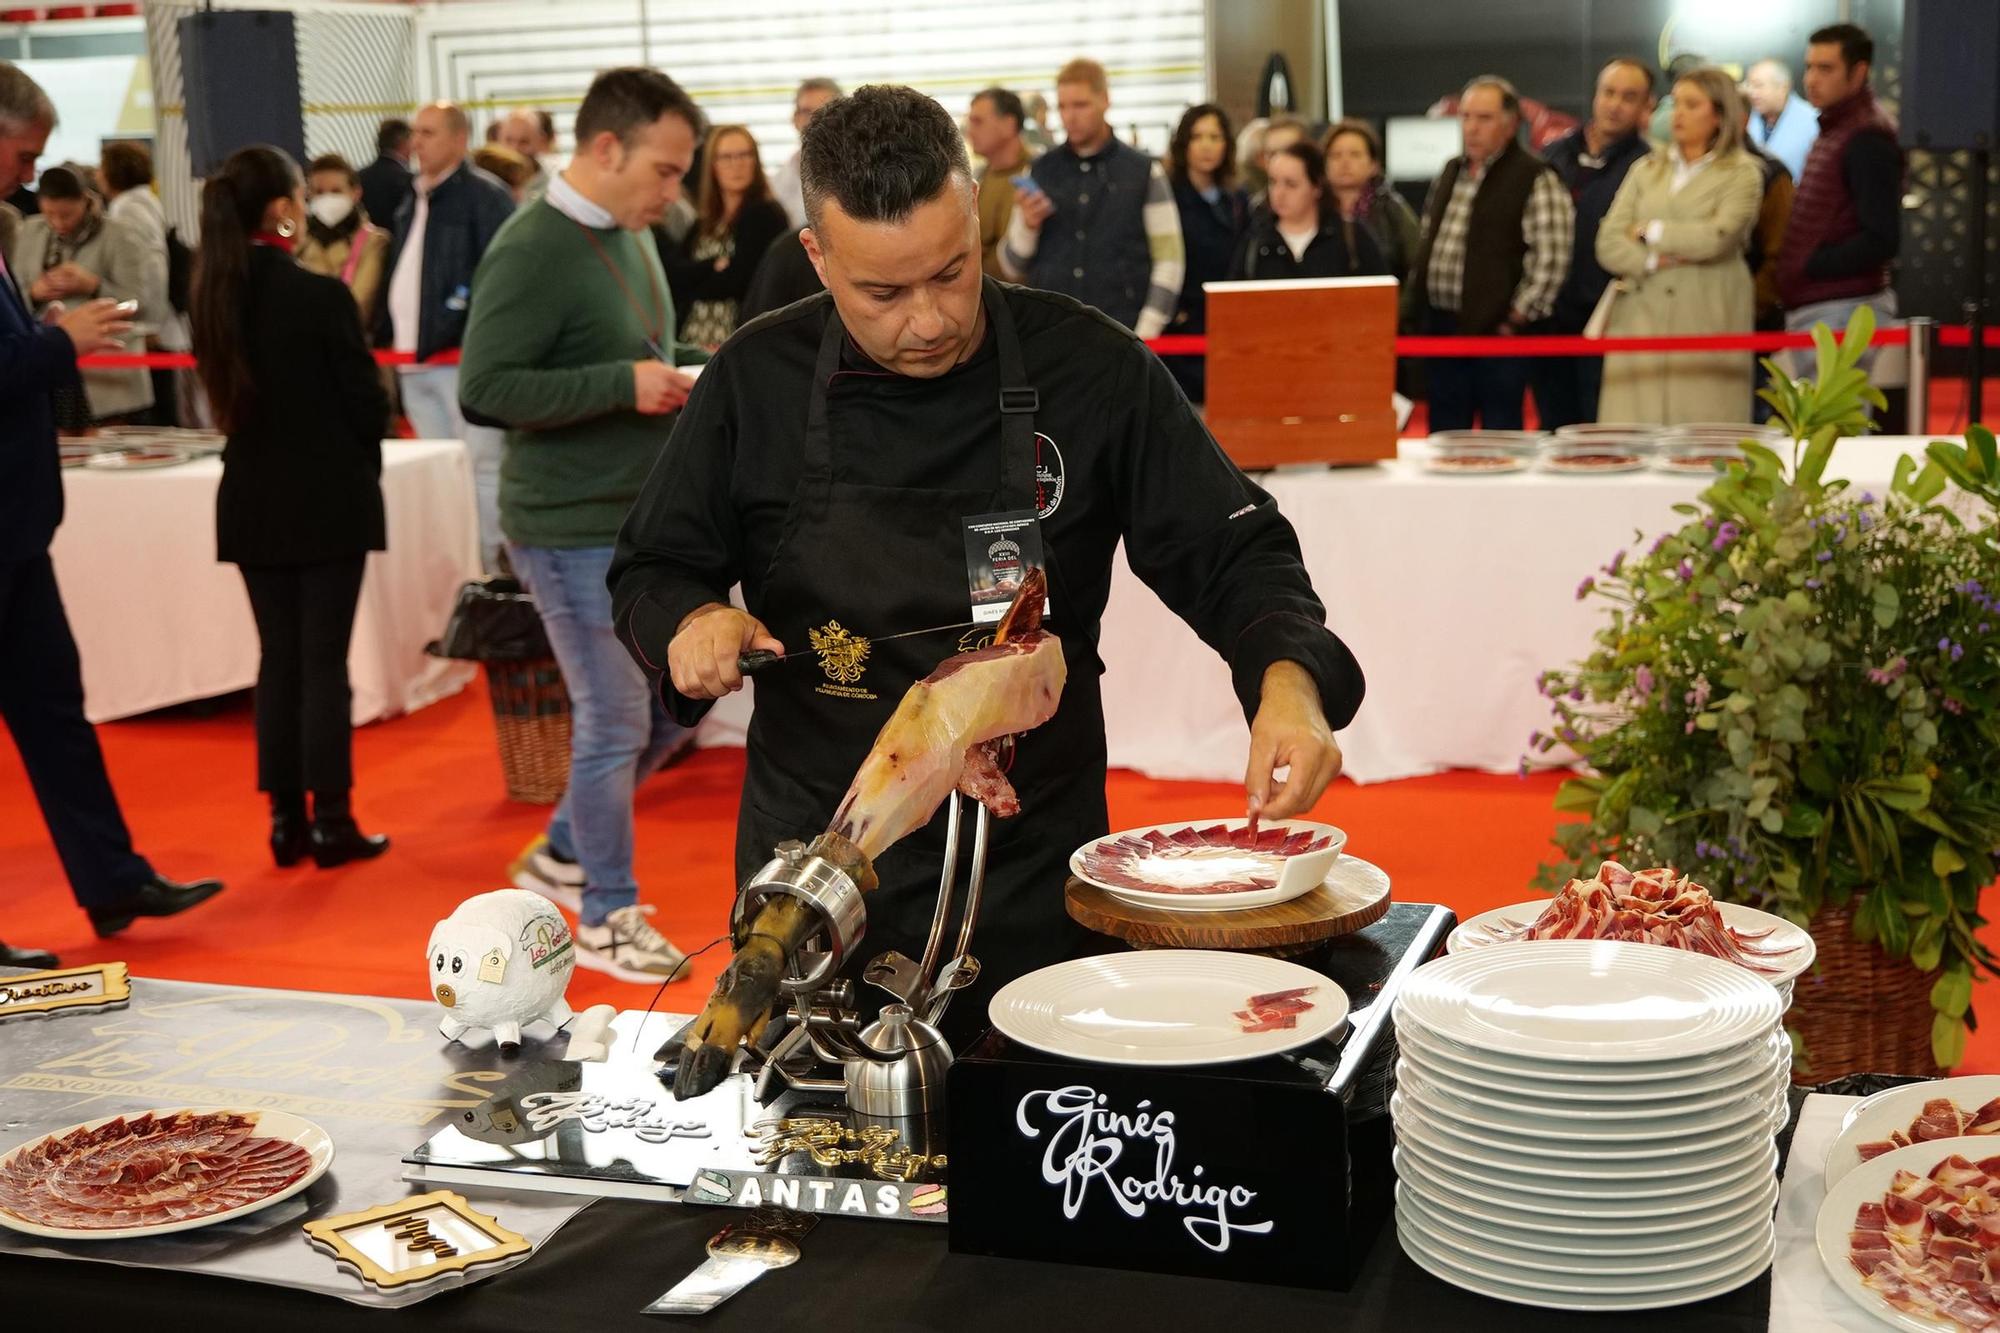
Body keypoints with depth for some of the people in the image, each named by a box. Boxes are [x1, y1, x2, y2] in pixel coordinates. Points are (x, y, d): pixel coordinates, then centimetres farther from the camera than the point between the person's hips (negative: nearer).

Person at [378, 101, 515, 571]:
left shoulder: (485, 196, -9)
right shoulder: (411, 203, 19)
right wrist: (384, 335, 16)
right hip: (414, 357, 9)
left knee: (481, 467, -6)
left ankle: (490, 570, -1)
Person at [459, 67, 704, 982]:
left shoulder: (630, 238, 11)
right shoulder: (532, 253, -18)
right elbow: (484, 386, -23)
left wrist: (676, 385, 3)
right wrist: (625, 385, -24)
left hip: (645, 522, 9)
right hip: (573, 529, -9)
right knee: (615, 723, 0)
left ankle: (563, 855, 32)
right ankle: (606, 920, 18)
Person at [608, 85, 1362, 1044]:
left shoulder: (1090, 369, -7)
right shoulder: (757, 381, -3)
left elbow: (1234, 557, -5)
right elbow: (650, 572, 7)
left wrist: (1289, 685, -24)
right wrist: (691, 621, -15)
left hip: (1033, 870, -1)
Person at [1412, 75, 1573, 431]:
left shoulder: (1536, 179, -8)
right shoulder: (1451, 172, 15)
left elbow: (1550, 259, -14)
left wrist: (1515, 321, -15)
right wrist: (1416, 289, 11)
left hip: (1495, 332, -7)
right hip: (1441, 328, 7)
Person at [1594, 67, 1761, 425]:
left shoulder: (1740, 174, 6)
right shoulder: (1646, 170, 18)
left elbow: (1717, 237, -11)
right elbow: (1608, 244, 8)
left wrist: (1649, 232, 0)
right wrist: (1653, 261, -9)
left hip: (1704, 324, -3)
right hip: (1640, 320, 3)